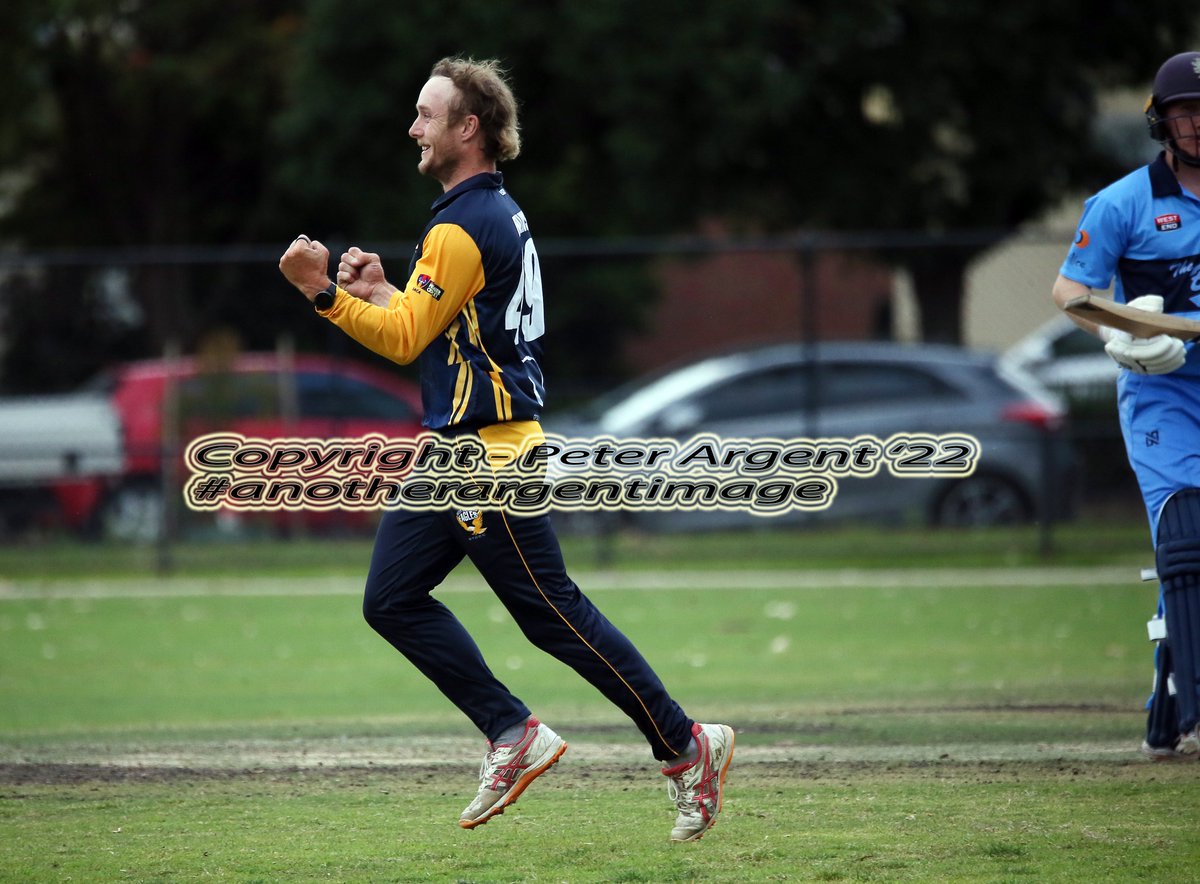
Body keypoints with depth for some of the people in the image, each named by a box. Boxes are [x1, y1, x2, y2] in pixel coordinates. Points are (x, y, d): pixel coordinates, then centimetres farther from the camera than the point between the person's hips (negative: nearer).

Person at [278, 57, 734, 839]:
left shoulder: (465, 229, -17)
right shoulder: (501, 215, 14)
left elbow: (404, 339, -15)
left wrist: (325, 291, -16)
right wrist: (380, 292, 9)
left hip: (489, 453, -10)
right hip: (459, 451, 10)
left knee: (553, 613, -6)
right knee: (392, 600, 8)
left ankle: (686, 746, 0)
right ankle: (514, 734, 9)